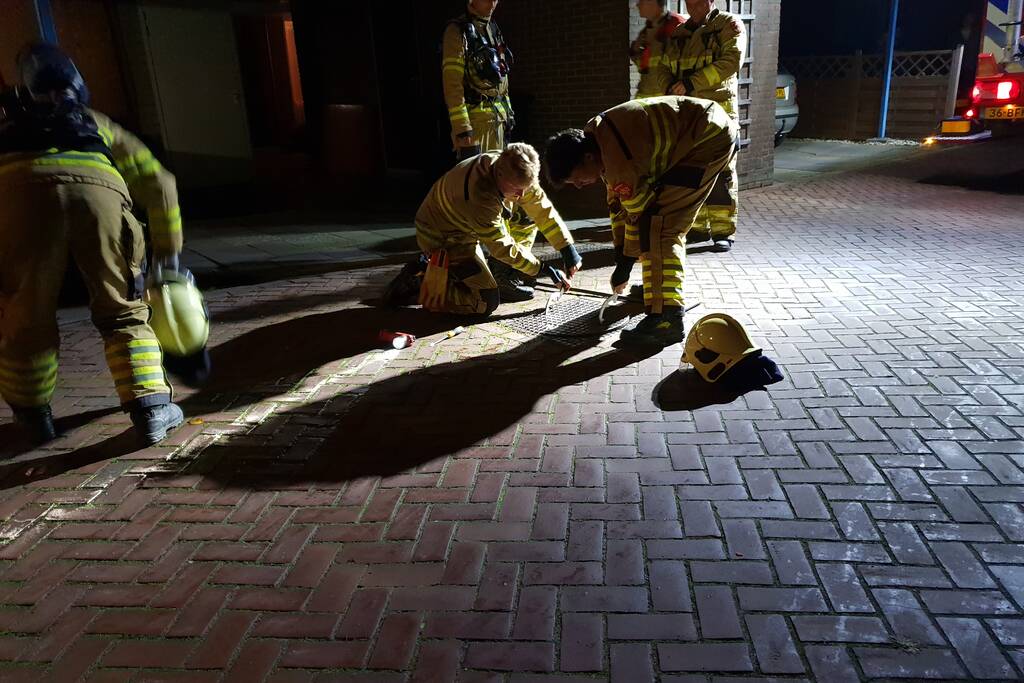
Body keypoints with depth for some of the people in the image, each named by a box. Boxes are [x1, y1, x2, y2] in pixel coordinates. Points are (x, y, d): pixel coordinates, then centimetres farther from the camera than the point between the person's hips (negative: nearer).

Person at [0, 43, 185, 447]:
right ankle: (152, 410, 8)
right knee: (123, 313, 15)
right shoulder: (97, 124, 38)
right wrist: (168, 250, 38)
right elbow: (159, 184, 31)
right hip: (99, 191, 0)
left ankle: (33, 419, 31)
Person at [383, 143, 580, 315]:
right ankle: (417, 286, -8)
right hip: (441, 239, -9)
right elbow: (503, 247, -29)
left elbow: (543, 208, -6)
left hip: (461, 229, 9)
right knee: (486, 302, -15)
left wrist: (568, 249, -8)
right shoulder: (481, 195, -38)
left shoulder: (517, 174, -15)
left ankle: (427, 267, 22)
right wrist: (544, 269, -22)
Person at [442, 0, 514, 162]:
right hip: (474, 116, -8)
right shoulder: (458, 30, -7)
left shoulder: (494, 29, 17)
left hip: (498, 116, 8)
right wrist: (461, 126, -21)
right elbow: (452, 81, -15)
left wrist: (507, 112, 17)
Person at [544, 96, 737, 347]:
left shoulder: (620, 162, -27)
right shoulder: (597, 135, 3)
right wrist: (619, 251, 13)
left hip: (711, 140, -10)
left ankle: (666, 318, -18)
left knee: (657, 225, -16)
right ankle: (659, 286, 37)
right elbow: (617, 202, 12)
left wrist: (624, 266, -2)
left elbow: (637, 215, -15)